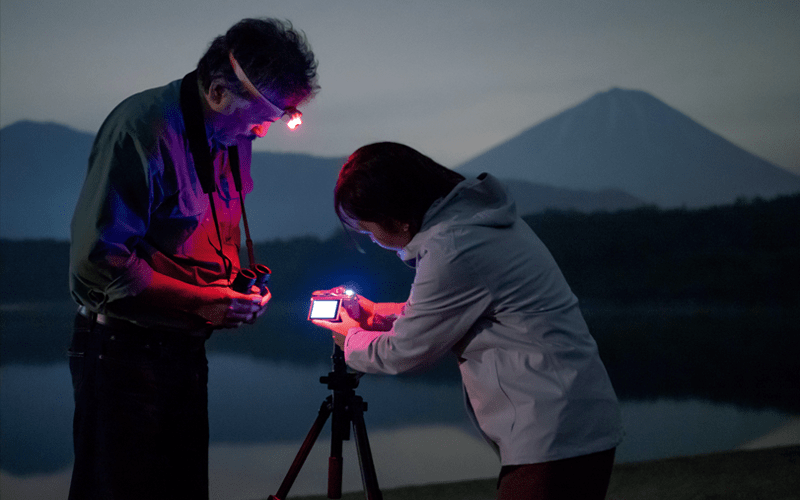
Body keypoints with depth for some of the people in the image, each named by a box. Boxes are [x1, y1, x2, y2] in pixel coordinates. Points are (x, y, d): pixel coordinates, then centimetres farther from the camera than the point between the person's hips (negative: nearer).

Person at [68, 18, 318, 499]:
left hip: (187, 347, 8)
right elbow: (100, 261, -23)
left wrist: (238, 284, 3)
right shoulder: (143, 129, -20)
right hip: (123, 349, -8)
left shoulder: (235, 136, 7)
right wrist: (200, 302, -20)